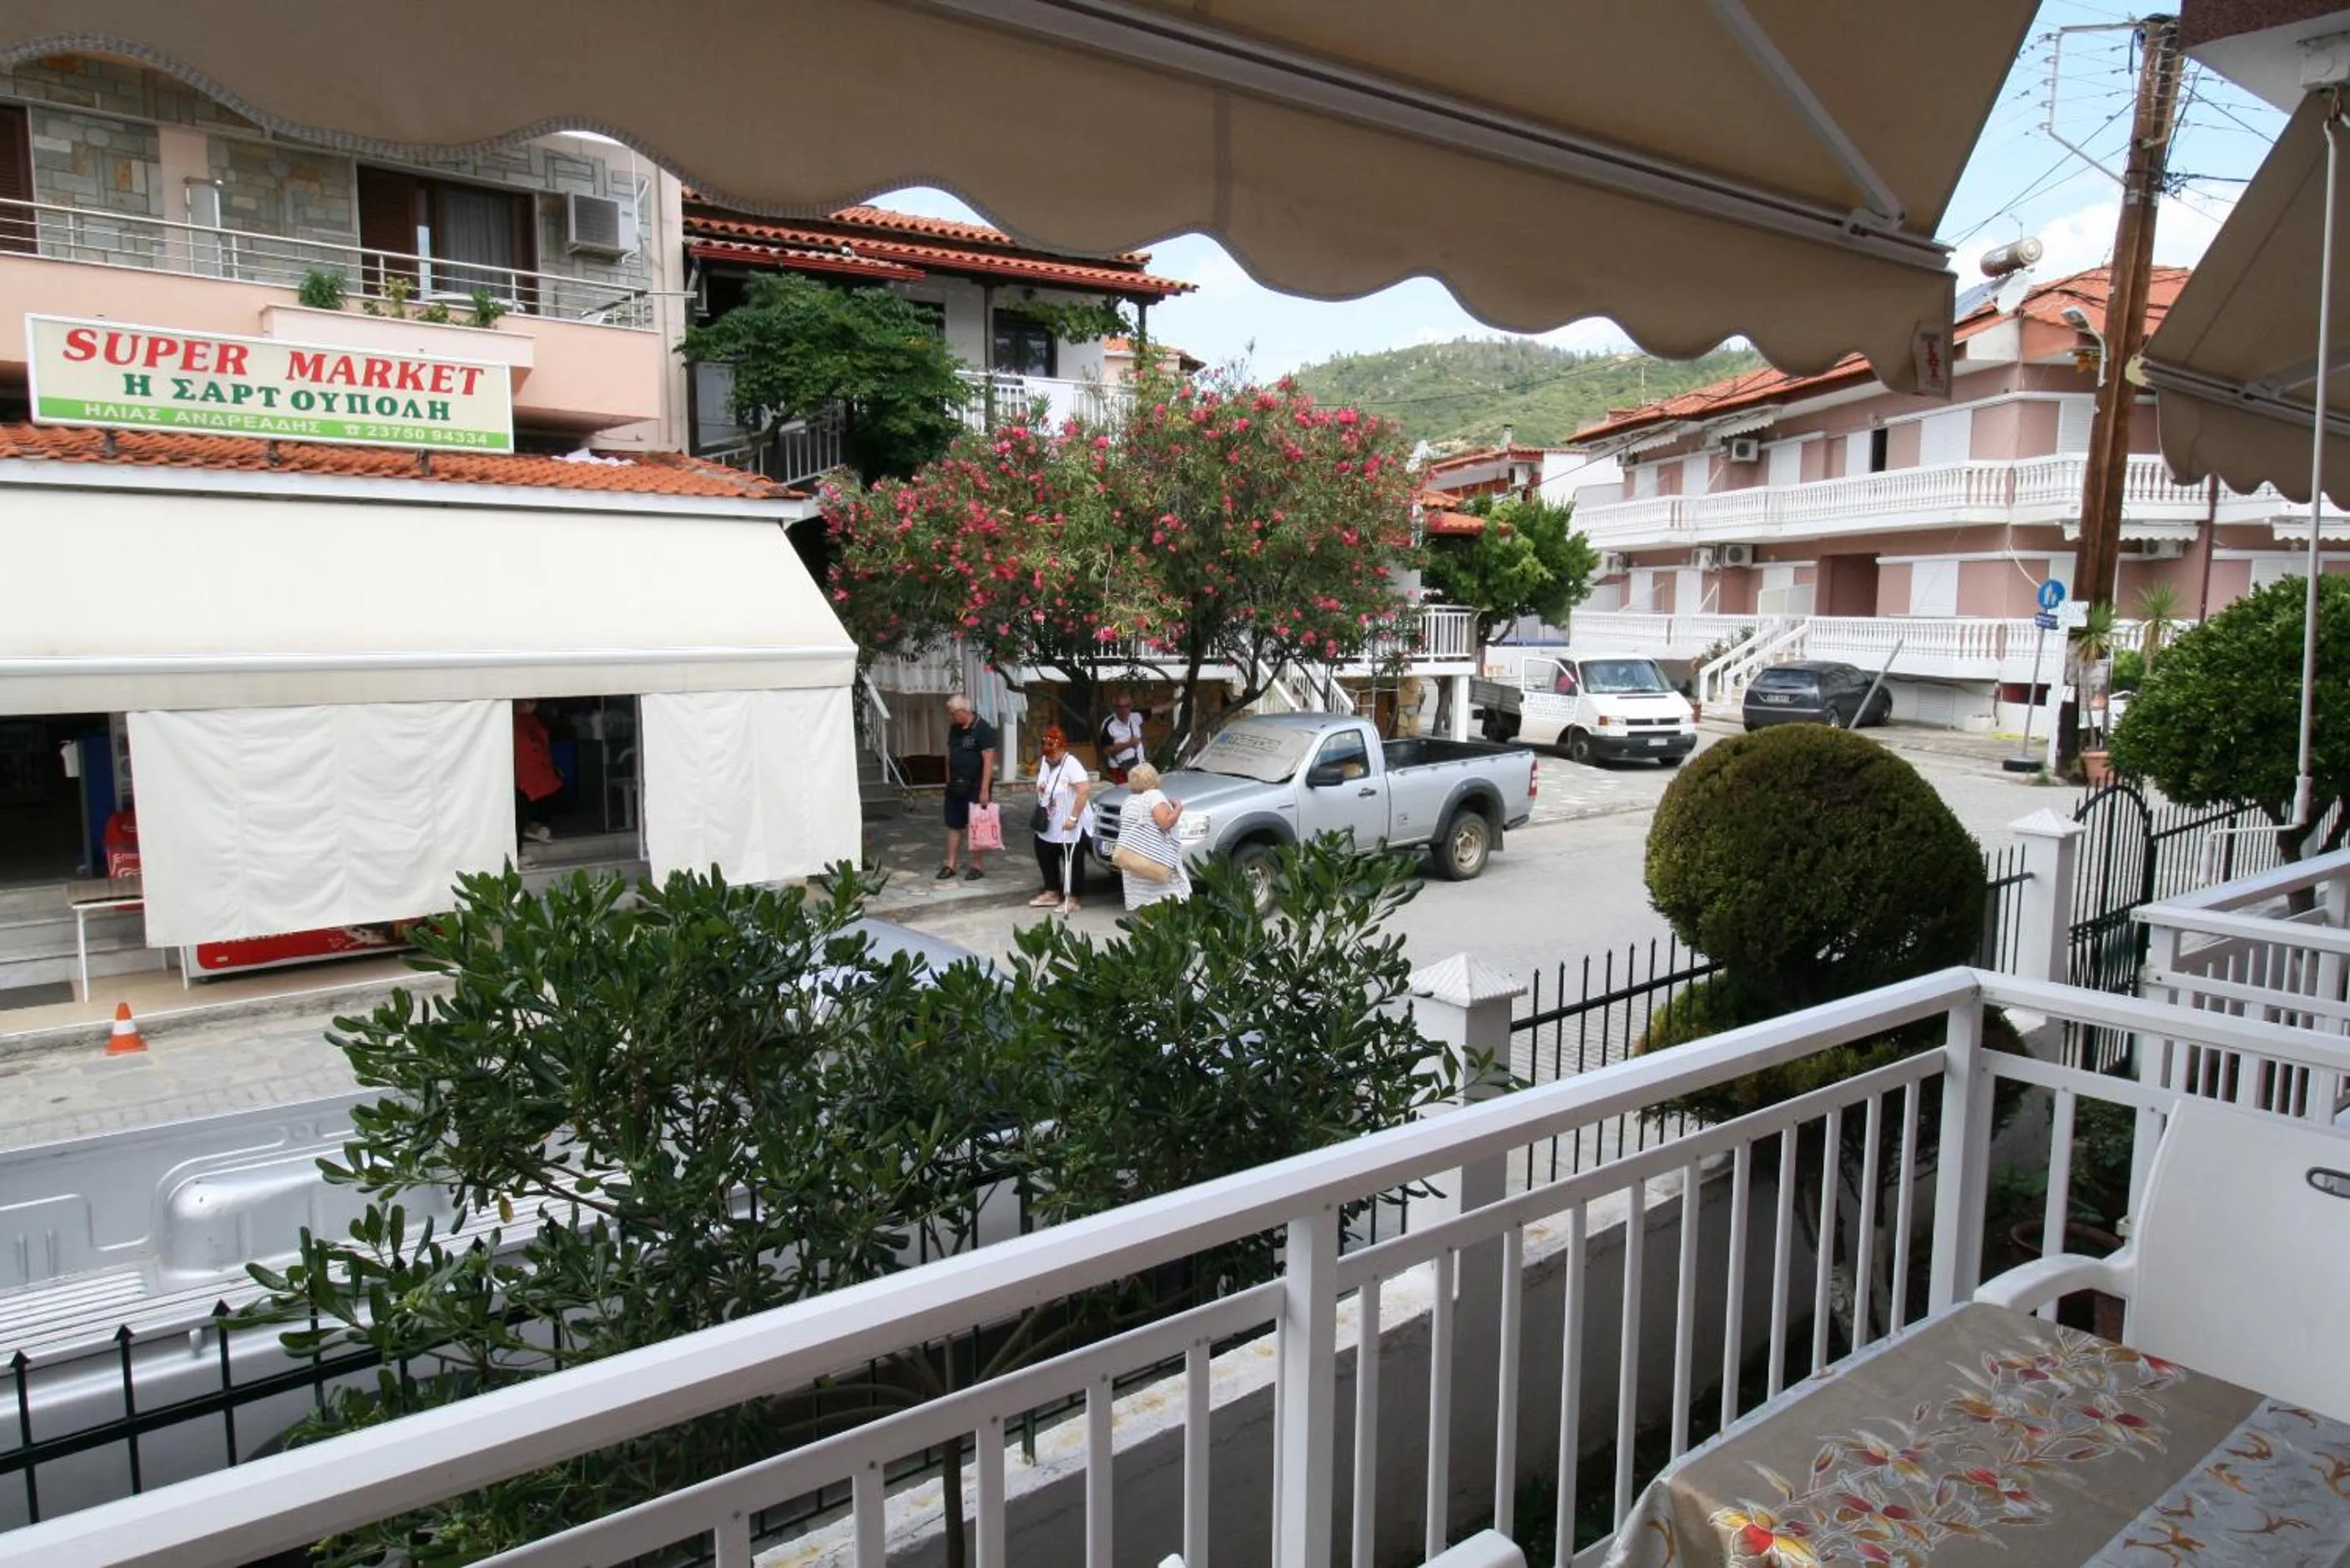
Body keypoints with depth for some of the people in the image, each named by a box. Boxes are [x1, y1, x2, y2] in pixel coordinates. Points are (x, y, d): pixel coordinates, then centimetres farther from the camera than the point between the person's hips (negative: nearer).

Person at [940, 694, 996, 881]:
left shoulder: (983, 729, -15)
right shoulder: (954, 729, 7)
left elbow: (988, 761, -18)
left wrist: (985, 790, -22)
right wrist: (949, 781, 14)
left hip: (976, 786, -7)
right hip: (955, 786, 7)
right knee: (953, 825, 9)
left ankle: (978, 865, 14)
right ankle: (950, 865, 15)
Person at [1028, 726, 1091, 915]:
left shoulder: (1071, 764, -20)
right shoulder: (1045, 762, 6)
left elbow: (1084, 790, -28)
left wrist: (1073, 817, -29)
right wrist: (1040, 787, -1)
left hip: (1068, 827, -9)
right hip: (1048, 825, 9)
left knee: (1071, 862, 2)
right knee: (1045, 857, 17)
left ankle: (1071, 899, 11)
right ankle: (1052, 892, 32)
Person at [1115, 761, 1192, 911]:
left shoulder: (1129, 801, 17)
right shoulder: (1155, 796, -7)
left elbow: (1123, 825, 23)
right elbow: (1165, 823, -18)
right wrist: (1178, 808, -3)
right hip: (1155, 859, -7)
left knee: (1140, 901, 7)